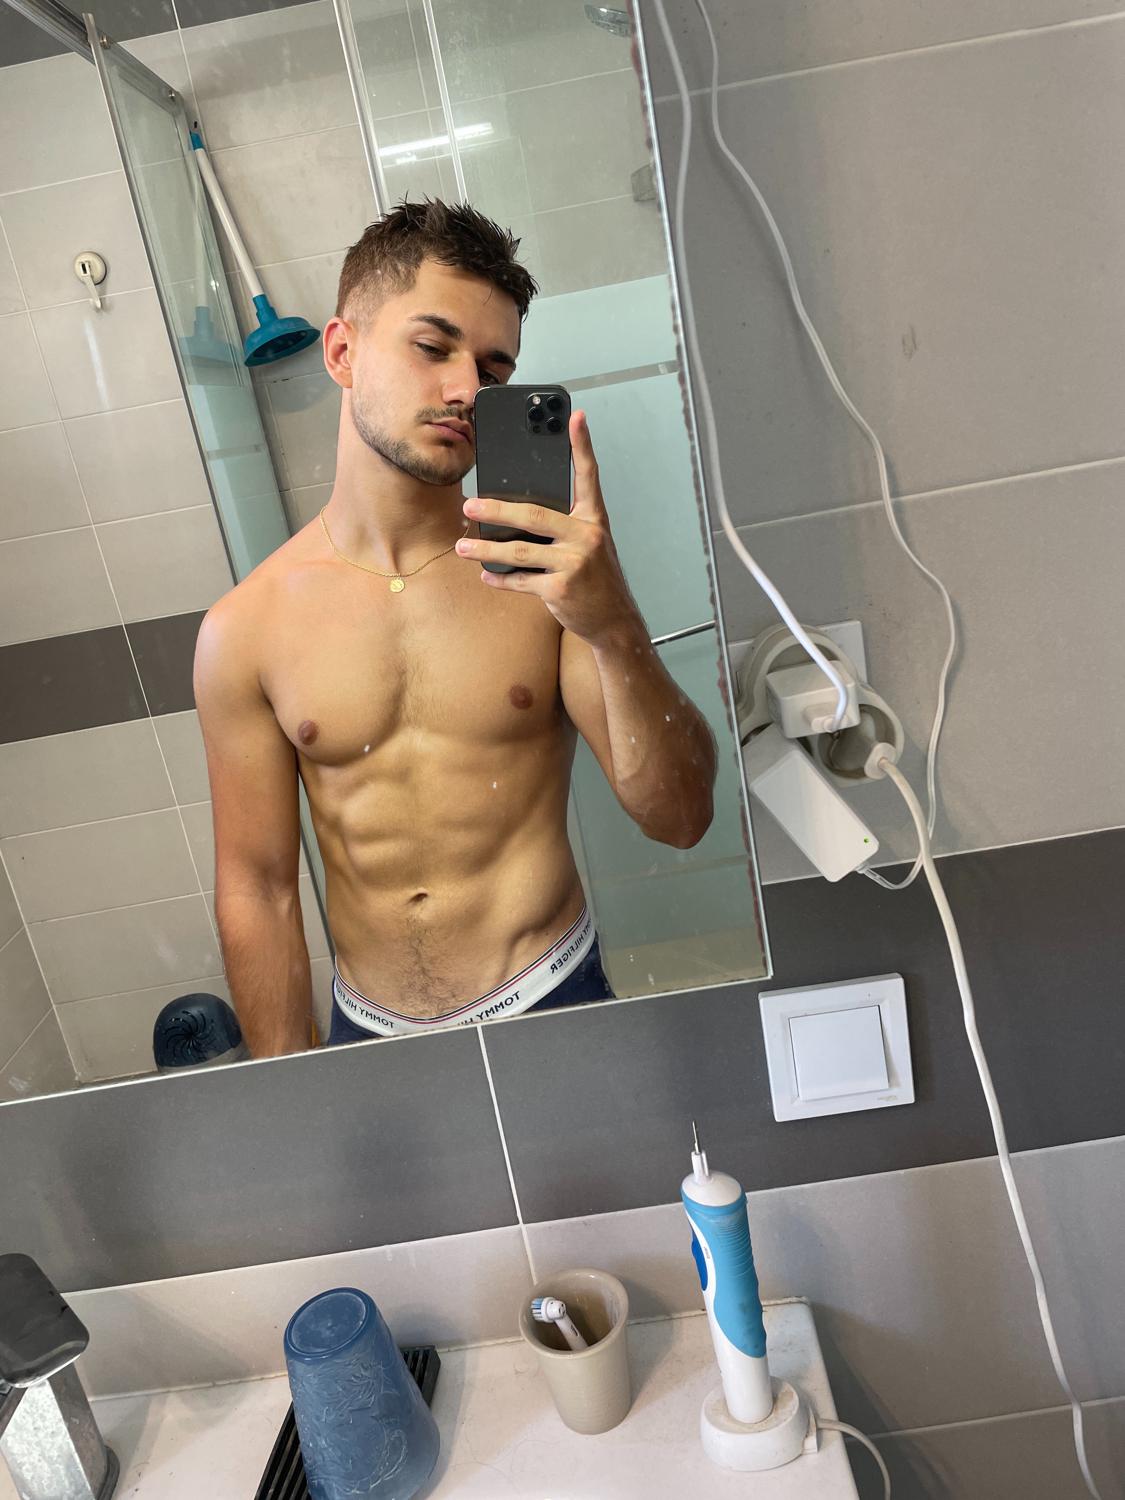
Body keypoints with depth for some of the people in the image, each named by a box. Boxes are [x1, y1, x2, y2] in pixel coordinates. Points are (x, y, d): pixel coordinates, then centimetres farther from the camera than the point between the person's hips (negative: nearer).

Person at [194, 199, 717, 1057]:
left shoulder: (545, 572, -9)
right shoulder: (243, 632, -7)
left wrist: (615, 628, -28)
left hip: (549, 1008, 0)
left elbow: (681, 819, -13)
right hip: (368, 1033, 1)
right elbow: (257, 890, -1)